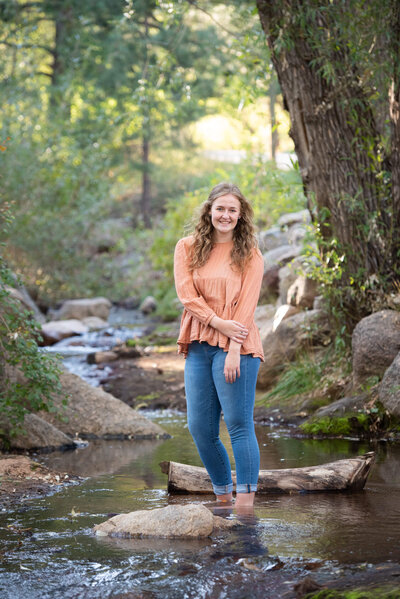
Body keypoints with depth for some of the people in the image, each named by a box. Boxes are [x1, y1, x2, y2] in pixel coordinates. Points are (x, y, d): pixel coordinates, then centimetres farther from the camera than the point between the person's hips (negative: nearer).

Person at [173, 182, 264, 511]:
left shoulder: (249, 254, 5)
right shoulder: (188, 248, 11)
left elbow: (247, 304, -3)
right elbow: (186, 293, 0)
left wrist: (234, 350, -13)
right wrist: (218, 322, -13)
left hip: (236, 347, -4)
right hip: (198, 346, 4)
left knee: (239, 425, -10)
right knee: (200, 428, 3)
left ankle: (245, 502, -11)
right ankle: (223, 496, 17)